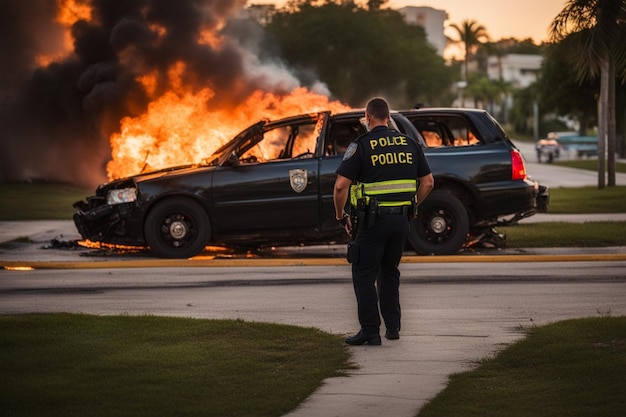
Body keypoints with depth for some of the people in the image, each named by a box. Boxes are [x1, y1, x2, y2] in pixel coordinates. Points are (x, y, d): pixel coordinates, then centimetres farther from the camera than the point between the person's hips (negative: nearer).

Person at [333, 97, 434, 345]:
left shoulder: (361, 145, -8)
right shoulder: (409, 143, 7)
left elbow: (341, 185, -14)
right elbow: (428, 182, 10)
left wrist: (340, 216, 0)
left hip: (373, 219, -5)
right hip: (402, 220, 5)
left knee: (364, 275, 3)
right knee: (389, 272, 21)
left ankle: (370, 332, -1)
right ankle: (393, 326, 20)